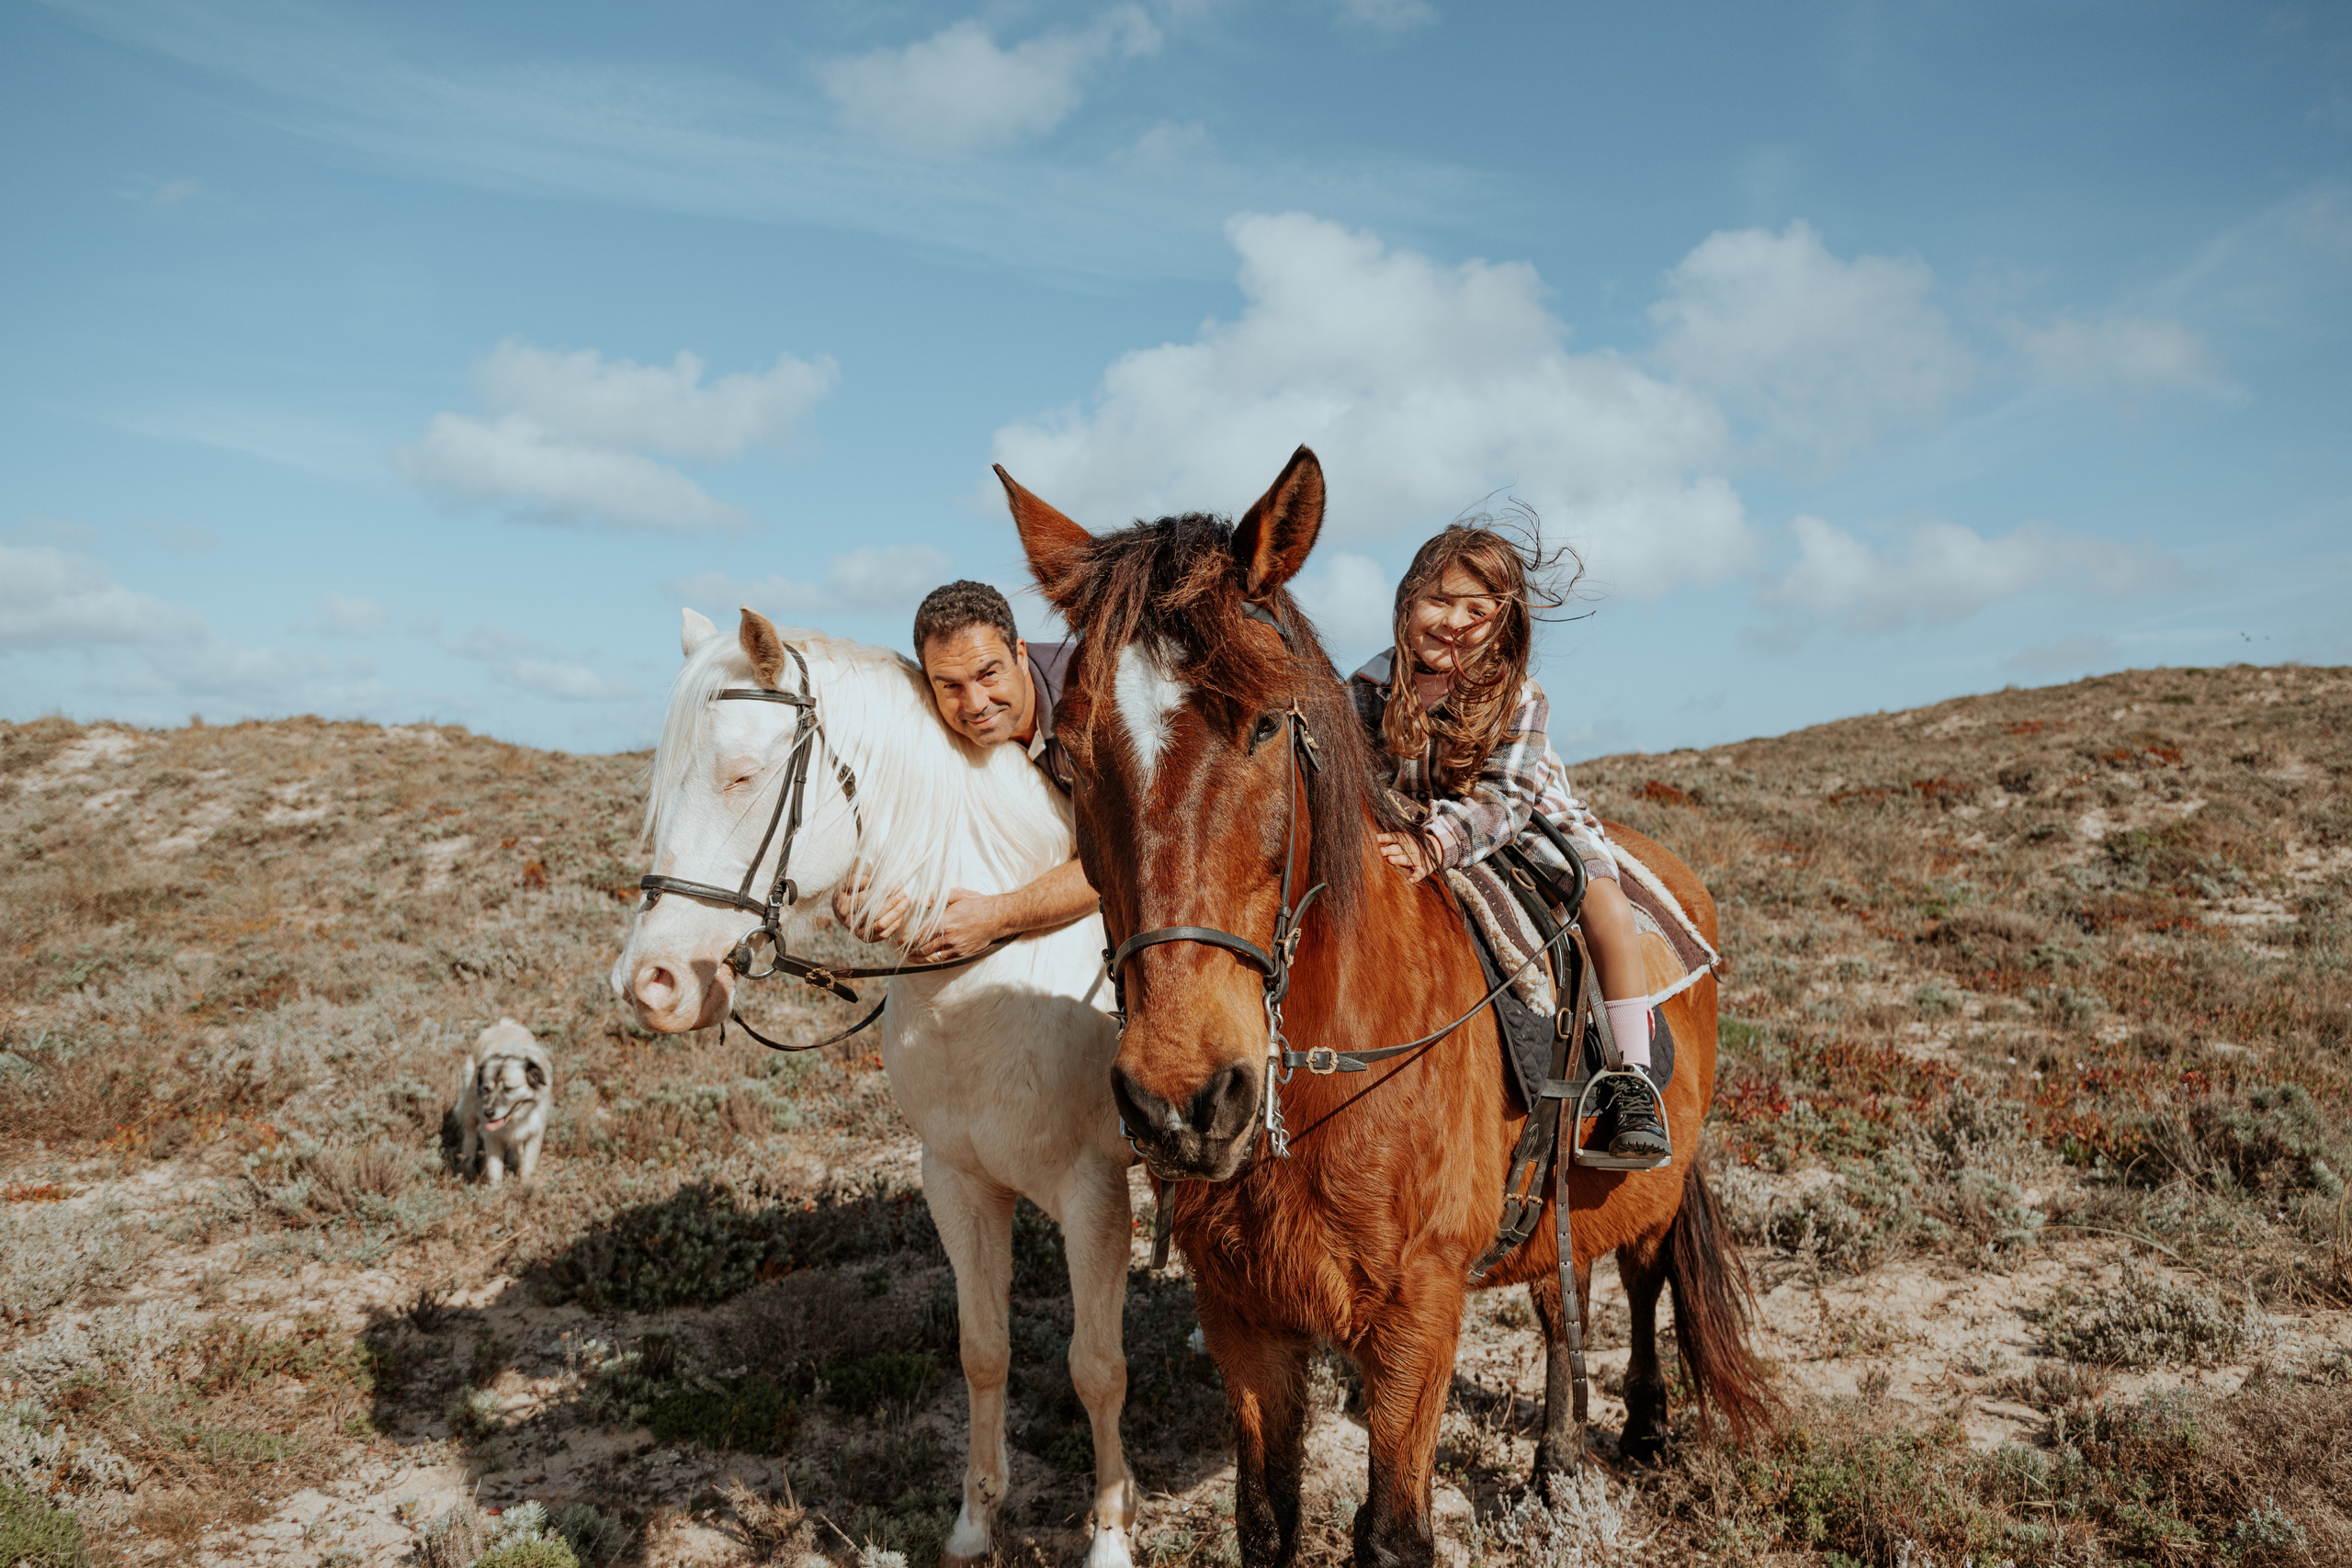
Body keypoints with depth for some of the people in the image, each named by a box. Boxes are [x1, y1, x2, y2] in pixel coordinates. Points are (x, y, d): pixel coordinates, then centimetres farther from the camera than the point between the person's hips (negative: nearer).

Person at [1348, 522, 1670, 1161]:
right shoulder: (1372, 688, -15)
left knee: (1605, 905, -24)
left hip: (1527, 827, -3)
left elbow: (1502, 799, -33)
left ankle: (1633, 1086, -19)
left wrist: (1435, 844, -50)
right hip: (1413, 838, 3)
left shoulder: (1519, 699, -24)